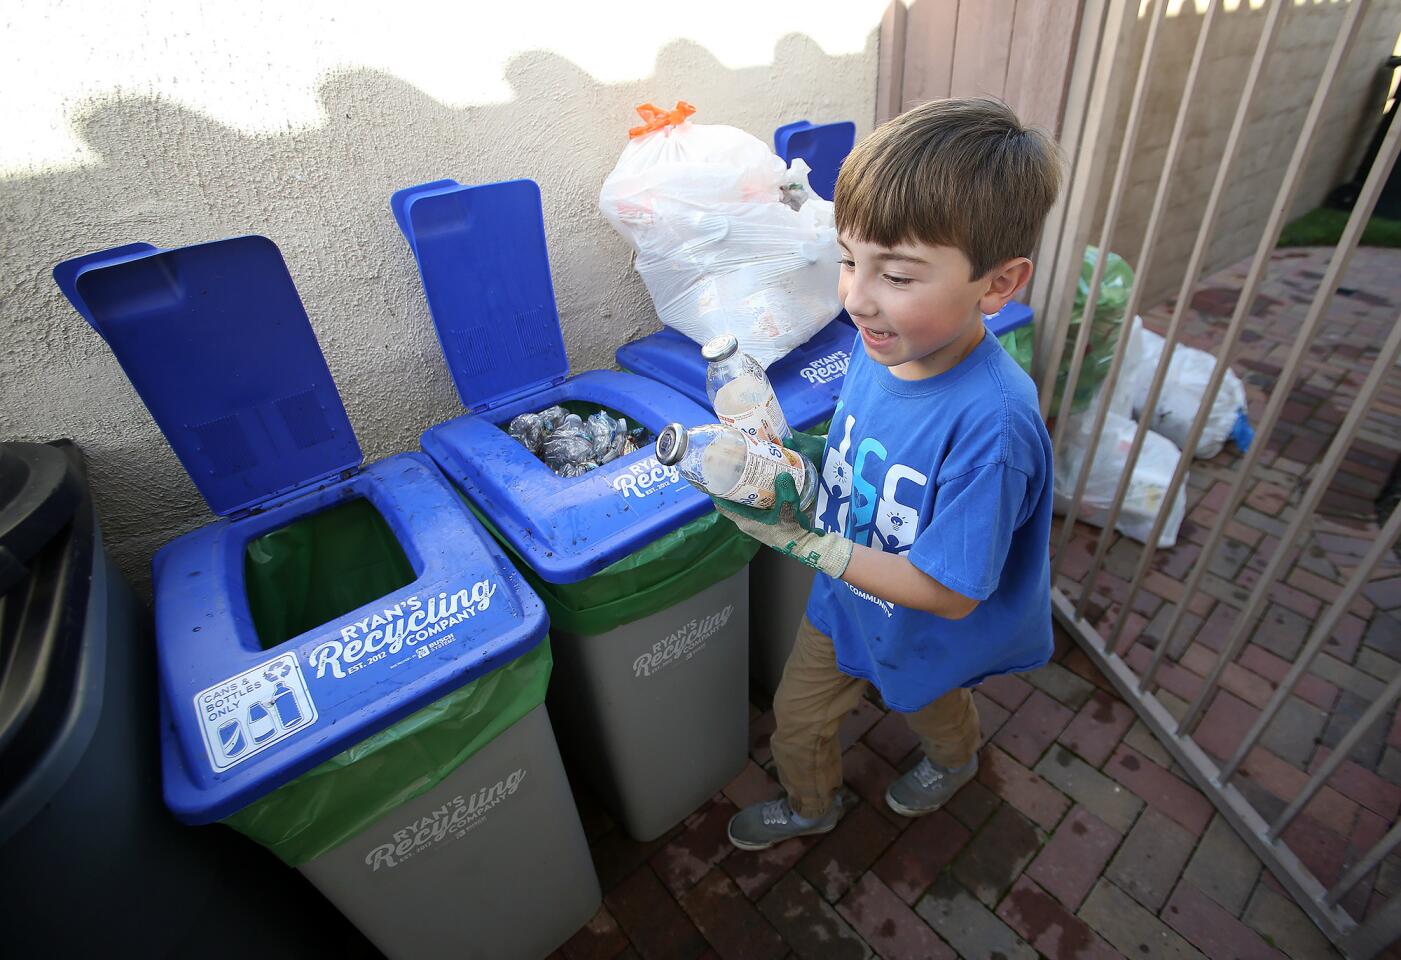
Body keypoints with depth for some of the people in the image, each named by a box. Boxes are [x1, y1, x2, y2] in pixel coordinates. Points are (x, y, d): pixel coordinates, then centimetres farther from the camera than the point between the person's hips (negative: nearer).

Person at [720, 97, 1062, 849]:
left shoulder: (992, 422, -40)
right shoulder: (880, 342, -19)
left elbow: (948, 592, -32)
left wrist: (803, 541, -35)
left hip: (921, 637, -4)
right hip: (842, 601, 5)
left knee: (935, 714, 32)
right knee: (797, 717, 25)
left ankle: (956, 763, 70)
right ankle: (811, 806, 59)